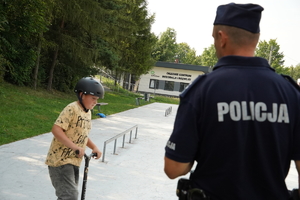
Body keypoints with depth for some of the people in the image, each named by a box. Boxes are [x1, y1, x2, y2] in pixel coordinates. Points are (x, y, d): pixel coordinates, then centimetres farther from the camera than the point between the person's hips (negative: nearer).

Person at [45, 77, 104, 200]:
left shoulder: (88, 112, 12)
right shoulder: (72, 109, -16)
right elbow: (56, 130, -26)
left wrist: (94, 147, 7)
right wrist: (75, 147, -29)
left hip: (74, 161, 9)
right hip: (60, 160, -9)